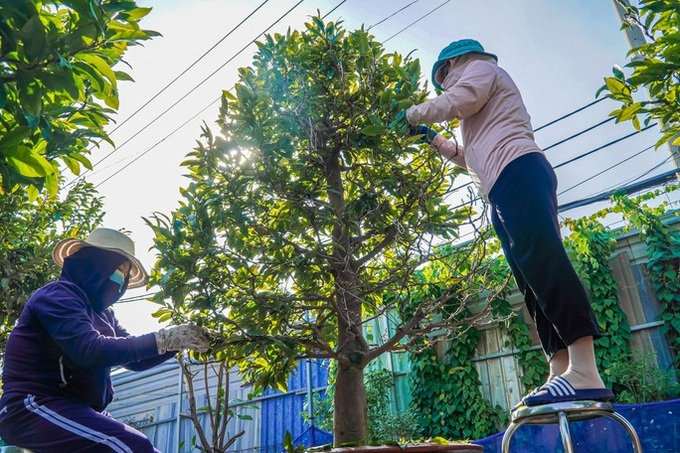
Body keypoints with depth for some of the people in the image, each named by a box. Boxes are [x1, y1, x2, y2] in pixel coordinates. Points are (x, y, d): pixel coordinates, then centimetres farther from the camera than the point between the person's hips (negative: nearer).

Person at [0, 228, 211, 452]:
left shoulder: (102, 314, 15)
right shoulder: (59, 294, -9)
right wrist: (162, 339, -23)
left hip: (75, 411, 9)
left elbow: (137, 360, 15)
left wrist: (179, 341, -1)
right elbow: (90, 351, -25)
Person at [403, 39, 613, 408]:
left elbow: (455, 102, -5)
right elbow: (473, 157, 45)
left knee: (542, 259, -25)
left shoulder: (481, 68, 15)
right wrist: (432, 139, 44)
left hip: (518, 173, -10)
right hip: (504, 190, 10)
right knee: (532, 281, -4)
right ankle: (561, 372, -11)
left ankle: (585, 372, -34)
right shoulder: (478, 111, 41)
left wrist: (410, 114, 9)